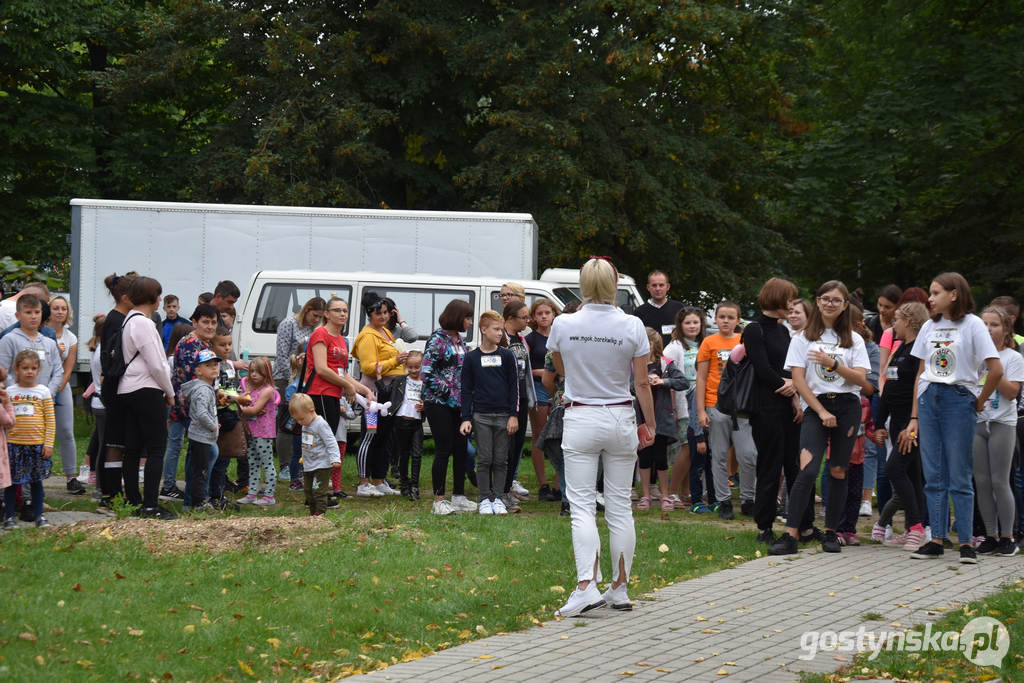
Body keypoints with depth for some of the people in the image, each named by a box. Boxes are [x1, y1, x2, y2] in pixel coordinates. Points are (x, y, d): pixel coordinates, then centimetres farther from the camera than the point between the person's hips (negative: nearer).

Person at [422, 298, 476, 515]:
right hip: (439, 403, -7)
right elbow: (427, 373, -14)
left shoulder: (460, 340, 13)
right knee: (444, 449, -7)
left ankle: (459, 496, 16)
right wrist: (447, 392, -15)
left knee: (461, 449, 7)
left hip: (458, 404, 7)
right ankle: (439, 500, -2)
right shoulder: (437, 339, -10)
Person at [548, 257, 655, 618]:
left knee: (582, 506, -3)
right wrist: (649, 425, 9)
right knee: (620, 506, 9)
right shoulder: (632, 327, -8)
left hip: (580, 420, -1)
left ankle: (586, 586, -18)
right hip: (620, 419, 1)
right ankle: (619, 588, 15)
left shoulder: (563, 325, -7)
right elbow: (642, 383, -2)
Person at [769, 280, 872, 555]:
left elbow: (862, 379, 1)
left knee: (838, 472, 2)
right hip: (815, 407, -2)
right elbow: (799, 380, 0)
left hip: (847, 408, 2)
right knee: (807, 470, -17)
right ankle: (790, 535, -21)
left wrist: (833, 364, -14)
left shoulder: (853, 340, 12)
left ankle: (831, 532, 14)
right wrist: (822, 411, -9)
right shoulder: (804, 338, 7)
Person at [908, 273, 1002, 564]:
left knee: (959, 477, -3)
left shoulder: (972, 324, -6)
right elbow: (921, 373, 13)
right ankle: (936, 540, 9)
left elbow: (996, 370, -12)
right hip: (929, 399, 5)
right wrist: (914, 418, 9)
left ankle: (966, 543, 1)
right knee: (933, 476, 5)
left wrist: (979, 402, -4)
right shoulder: (929, 327, 12)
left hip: (959, 399, -5)